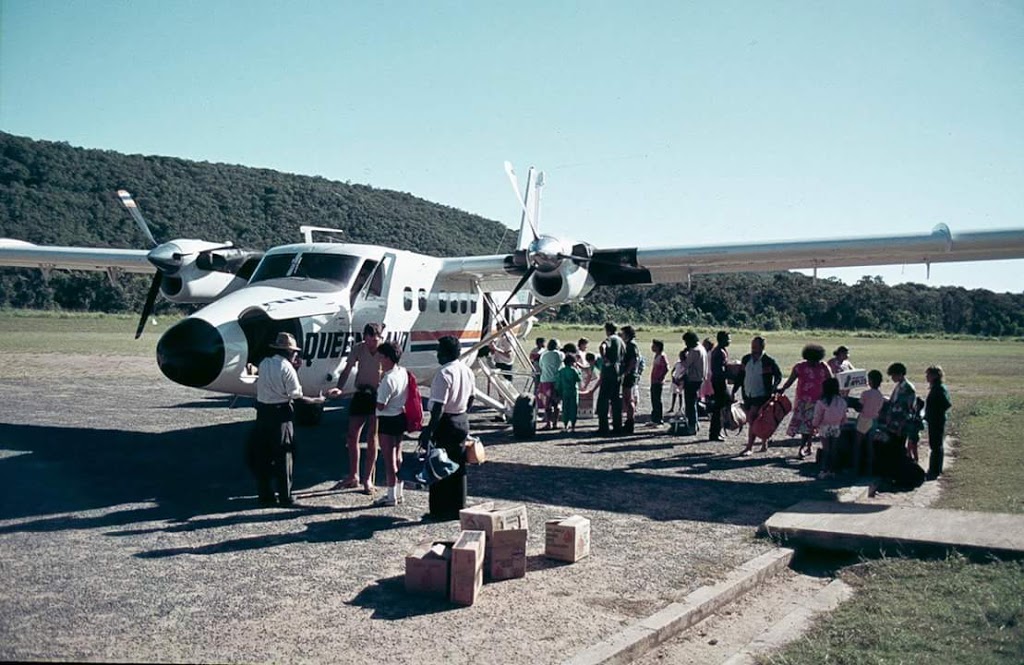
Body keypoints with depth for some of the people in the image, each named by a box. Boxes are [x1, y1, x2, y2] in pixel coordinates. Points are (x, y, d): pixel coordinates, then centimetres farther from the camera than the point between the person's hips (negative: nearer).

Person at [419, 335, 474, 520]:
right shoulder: (468, 371, 6)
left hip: (445, 423, -8)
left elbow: (439, 407, -24)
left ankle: (442, 511, 8)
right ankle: (459, 508, 23)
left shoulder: (444, 373, -20)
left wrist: (429, 430, -22)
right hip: (462, 421, 8)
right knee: (458, 467, 16)